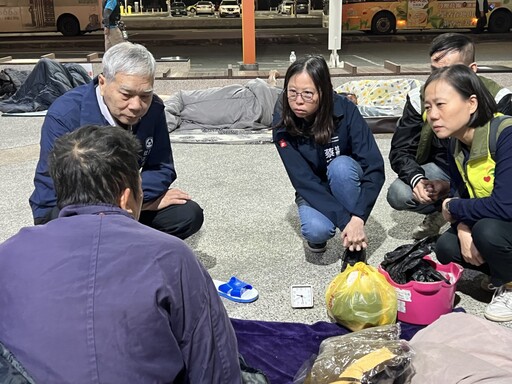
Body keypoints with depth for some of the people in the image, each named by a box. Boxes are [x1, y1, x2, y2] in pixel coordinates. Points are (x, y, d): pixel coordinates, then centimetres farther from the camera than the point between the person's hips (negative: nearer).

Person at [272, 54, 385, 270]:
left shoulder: (345, 110, -25)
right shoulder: (283, 124, -23)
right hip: (313, 190, 0)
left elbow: (375, 167, -27)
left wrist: (357, 218, -38)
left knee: (340, 165, -34)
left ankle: (355, 247, -19)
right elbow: (303, 181, -26)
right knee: (316, 230, -32)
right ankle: (318, 226, 6)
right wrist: (344, 221, -34)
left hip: (347, 185, 1)